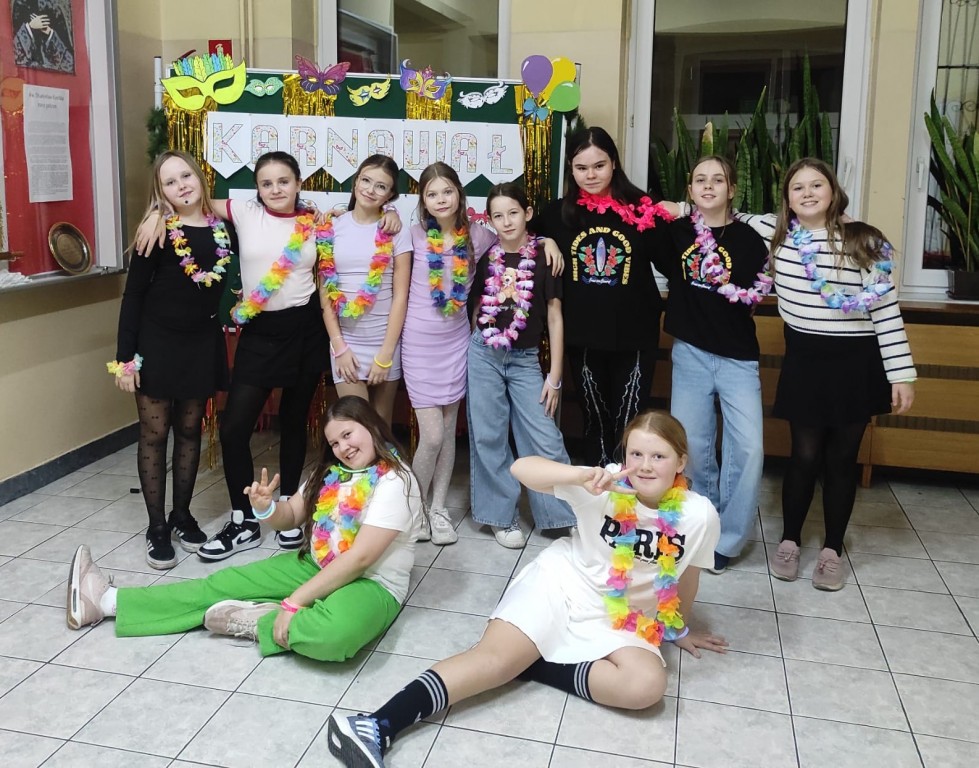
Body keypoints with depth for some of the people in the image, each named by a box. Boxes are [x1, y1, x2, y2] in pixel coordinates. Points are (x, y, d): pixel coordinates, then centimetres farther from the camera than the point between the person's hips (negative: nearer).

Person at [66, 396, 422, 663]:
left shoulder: (394, 482, -20)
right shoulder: (331, 471, 6)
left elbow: (360, 558, -25)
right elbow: (291, 516, 8)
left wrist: (294, 602, -23)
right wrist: (265, 508, -17)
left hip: (372, 584, -7)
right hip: (315, 566, 7)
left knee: (333, 635, -41)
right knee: (226, 584, 0)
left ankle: (255, 621, -16)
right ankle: (109, 601, 8)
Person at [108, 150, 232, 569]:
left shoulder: (223, 228, 1)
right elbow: (133, 296, -8)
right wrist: (125, 357, -11)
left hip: (202, 343, 4)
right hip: (157, 342, -3)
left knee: (189, 431, 13)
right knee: (154, 434, 4)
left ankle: (182, 514, 29)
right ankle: (157, 527, 14)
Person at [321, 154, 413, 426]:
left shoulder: (396, 233, -1)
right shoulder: (331, 228, 2)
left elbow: (400, 296, -4)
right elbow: (325, 291, 2)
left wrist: (386, 353, -9)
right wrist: (339, 346, -5)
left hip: (385, 341, 0)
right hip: (345, 341, 0)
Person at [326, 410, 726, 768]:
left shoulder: (699, 516, -13)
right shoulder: (608, 485, -18)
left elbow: (685, 577, 7)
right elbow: (522, 468, -28)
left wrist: (678, 628, 21)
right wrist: (583, 474, -45)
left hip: (620, 621, 2)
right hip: (558, 585, -2)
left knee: (647, 685, -27)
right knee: (495, 654, -23)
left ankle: (537, 664, -14)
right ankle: (379, 725, -32)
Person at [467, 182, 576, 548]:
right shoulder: (485, 258, 2)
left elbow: (554, 316, -3)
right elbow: (476, 307, 12)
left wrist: (554, 375, -5)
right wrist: (472, 349, 8)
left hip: (525, 359, -2)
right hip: (483, 356, 2)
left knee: (545, 440, -4)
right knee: (488, 438, 5)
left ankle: (564, 515, 11)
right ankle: (501, 515, 19)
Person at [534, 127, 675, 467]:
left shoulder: (643, 209, -5)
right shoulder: (559, 212, 1)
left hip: (634, 337, -2)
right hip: (582, 337, 3)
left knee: (629, 424, 4)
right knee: (595, 421, 17)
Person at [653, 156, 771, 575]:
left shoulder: (748, 238, -4)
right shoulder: (675, 231, 4)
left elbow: (752, 296, -7)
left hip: (738, 356, -2)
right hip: (690, 353, 2)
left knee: (749, 449, -9)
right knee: (692, 447, 7)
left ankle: (726, 540, 6)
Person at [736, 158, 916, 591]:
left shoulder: (864, 242, -6)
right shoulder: (774, 232, 0)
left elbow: (886, 308, -6)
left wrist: (901, 374, -8)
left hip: (856, 363, -1)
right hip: (804, 360, 1)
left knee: (842, 458, 8)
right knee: (805, 455, 6)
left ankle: (832, 550, 23)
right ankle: (789, 541, 25)